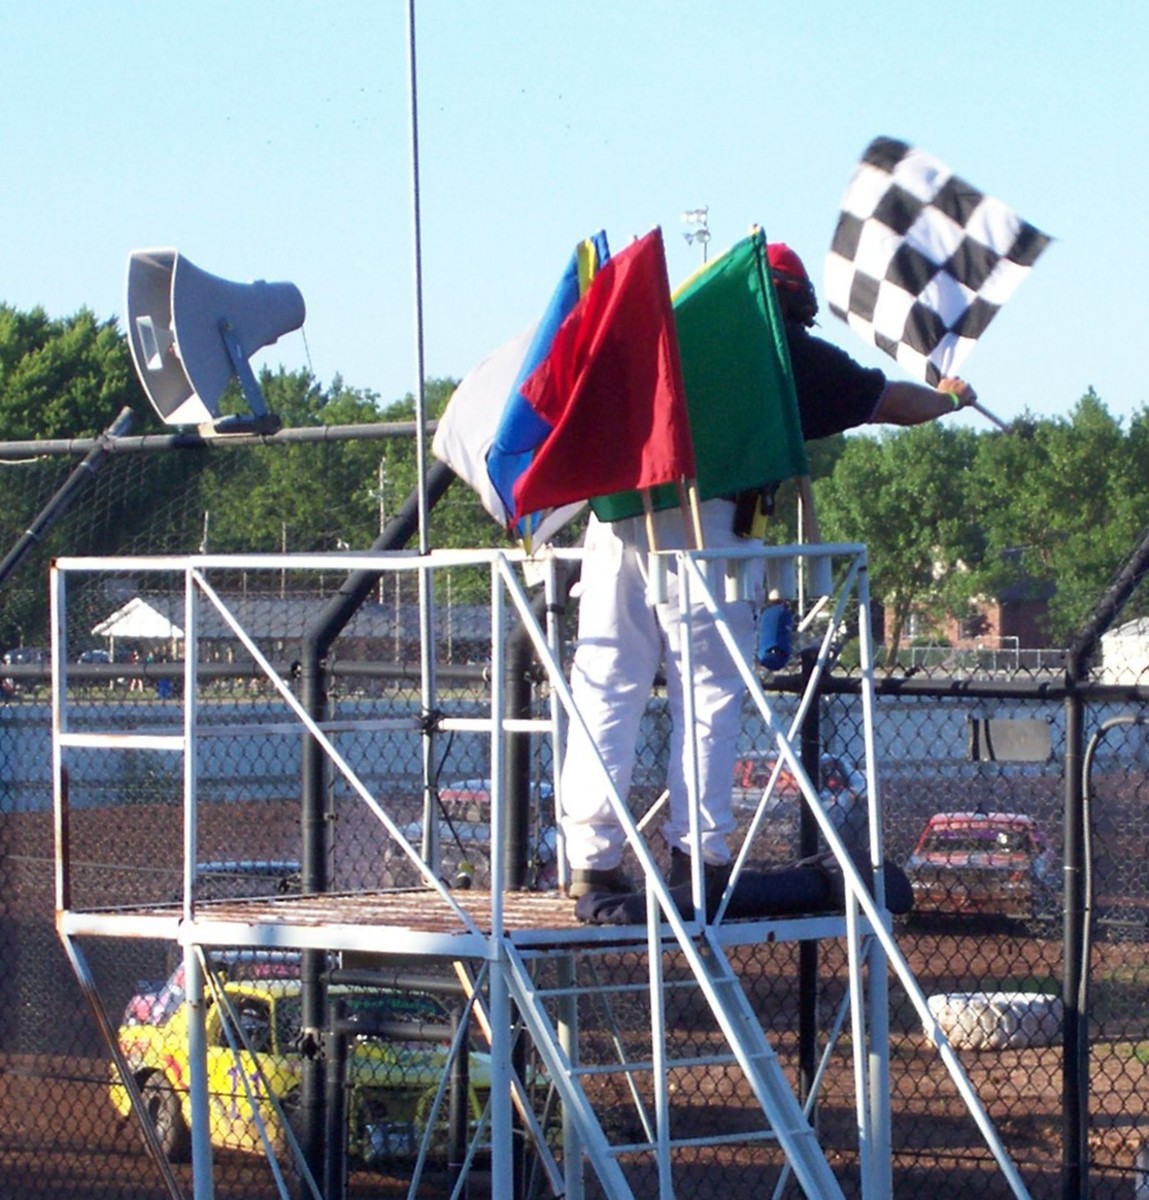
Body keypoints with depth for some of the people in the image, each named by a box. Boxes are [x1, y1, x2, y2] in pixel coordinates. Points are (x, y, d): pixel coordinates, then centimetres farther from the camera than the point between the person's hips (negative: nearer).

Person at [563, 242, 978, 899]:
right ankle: (698, 854, -1)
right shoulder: (795, 352, 14)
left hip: (614, 511, 4)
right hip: (701, 519, -4)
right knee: (710, 690, 4)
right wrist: (949, 398, 46)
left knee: (605, 685, 5)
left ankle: (593, 859, 1)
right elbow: (891, 402, 27)